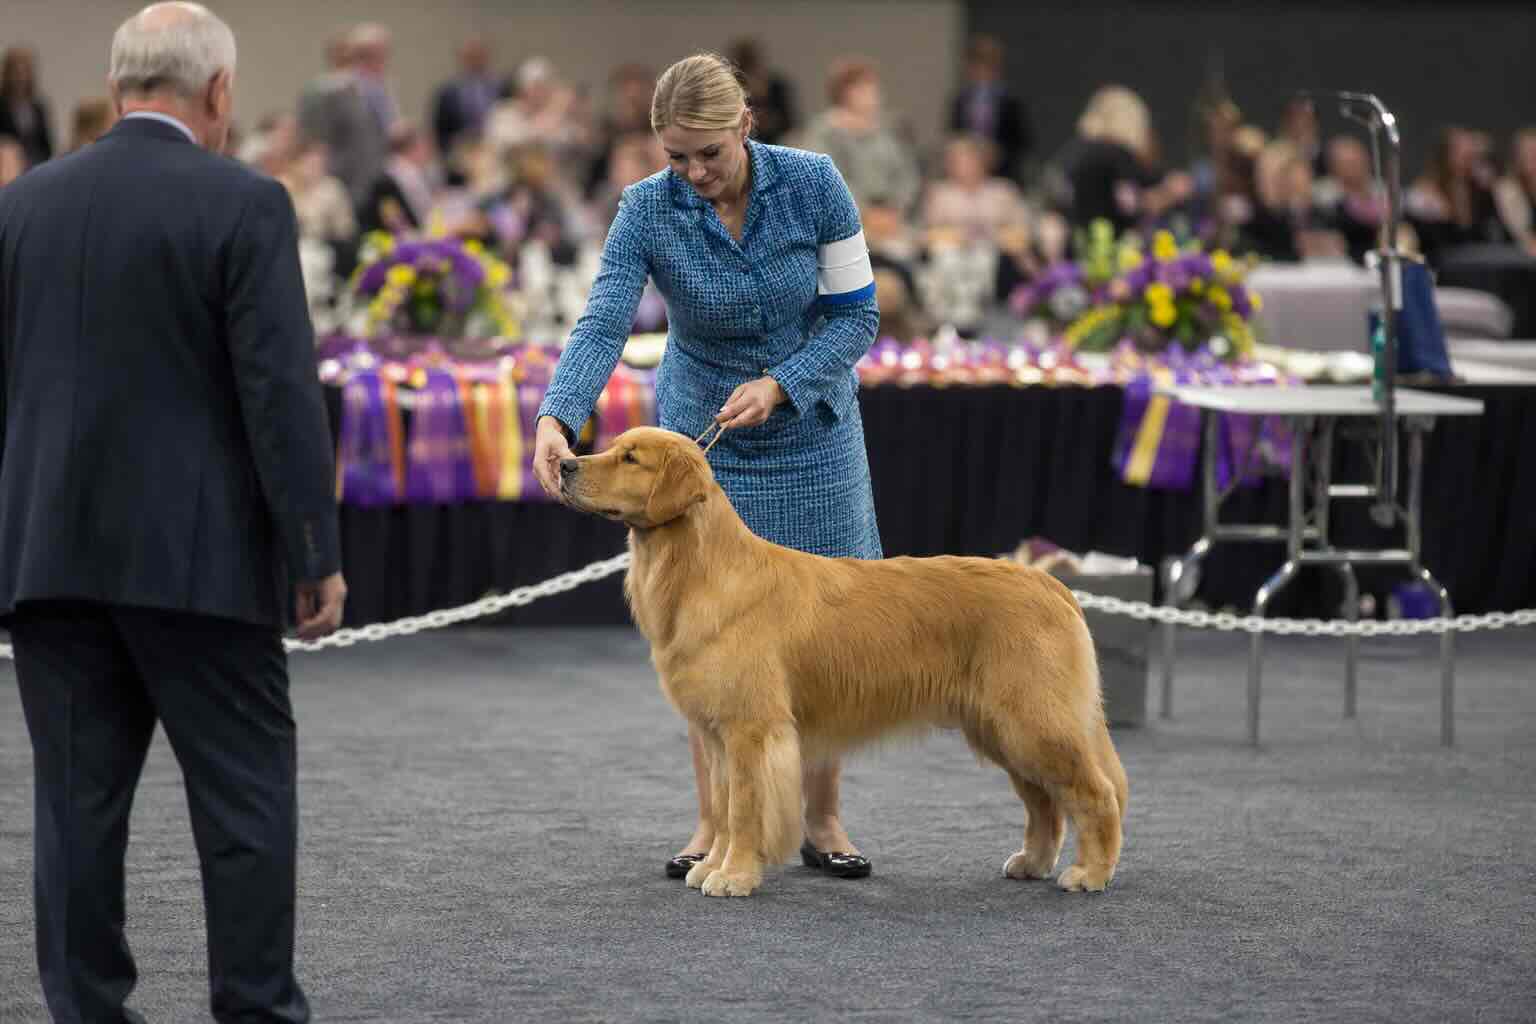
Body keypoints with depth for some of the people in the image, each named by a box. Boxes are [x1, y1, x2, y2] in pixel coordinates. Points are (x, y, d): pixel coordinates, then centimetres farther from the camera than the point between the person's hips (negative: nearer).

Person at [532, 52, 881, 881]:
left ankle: (822, 821, 13)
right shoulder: (647, 211, -17)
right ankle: (713, 825, 9)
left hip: (809, 432, 0)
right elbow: (602, 326, -28)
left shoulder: (813, 184, -17)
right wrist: (555, 420, -45)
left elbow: (855, 314, -11)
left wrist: (779, 385, -24)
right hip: (701, 435, 0)